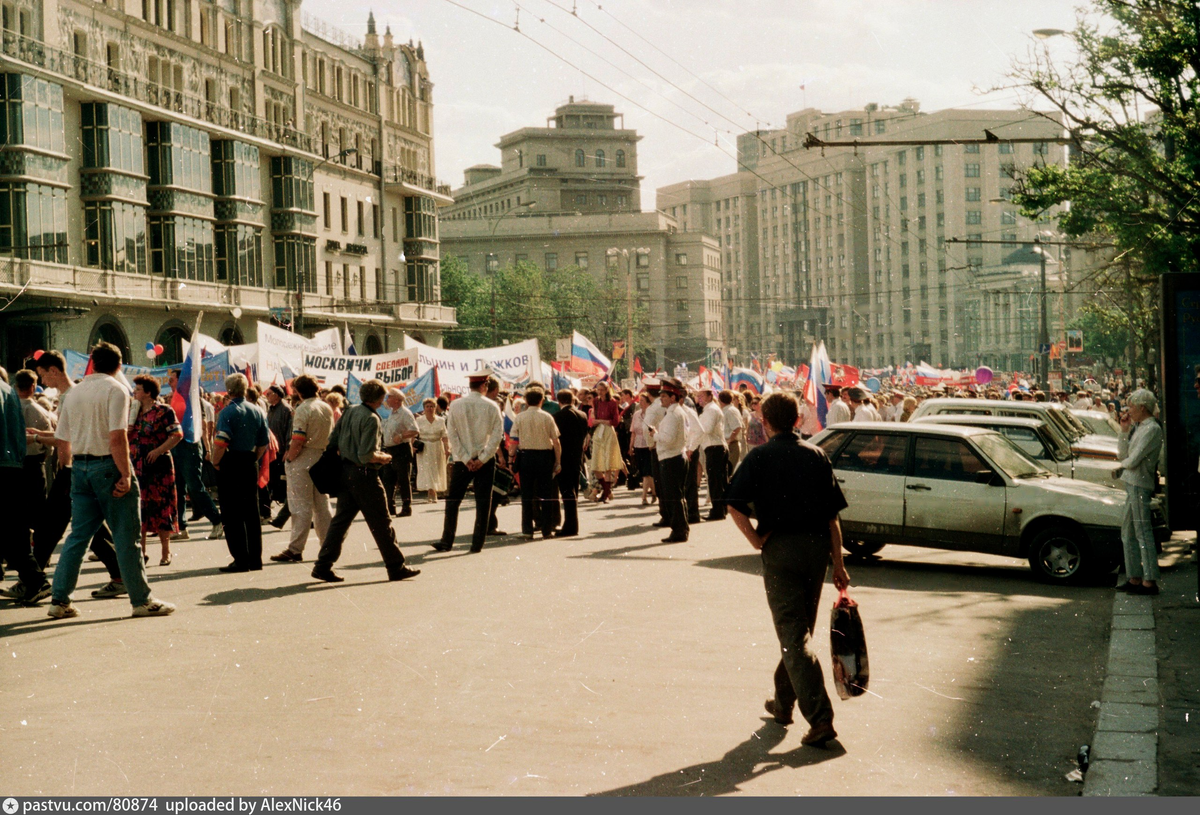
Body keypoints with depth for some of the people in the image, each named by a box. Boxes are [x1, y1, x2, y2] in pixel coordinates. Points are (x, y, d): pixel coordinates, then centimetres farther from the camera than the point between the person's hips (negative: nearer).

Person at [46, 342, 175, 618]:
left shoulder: (73, 393, 11)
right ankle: (141, 600, 4)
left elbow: (63, 439, 12)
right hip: (108, 465, -6)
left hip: (80, 466, 6)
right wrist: (125, 475, -17)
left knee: (78, 534, 11)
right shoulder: (115, 390, -9)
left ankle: (59, 600, 10)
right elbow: (117, 437, -19)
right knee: (125, 536, -1)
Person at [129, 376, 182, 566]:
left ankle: (166, 552, 7)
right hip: (136, 467, 6)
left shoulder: (164, 411, -4)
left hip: (158, 466, -6)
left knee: (160, 507, -2)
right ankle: (141, 552, 12)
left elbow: (177, 435, -12)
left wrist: (158, 451, -19)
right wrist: (126, 431, -2)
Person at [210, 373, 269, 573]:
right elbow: (264, 443, 8)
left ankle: (241, 560, -3)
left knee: (232, 514, -1)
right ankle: (255, 558, 13)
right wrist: (252, 459, 16)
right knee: (251, 512, 11)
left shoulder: (228, 412, -12)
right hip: (250, 464, 6)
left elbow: (222, 443, -21)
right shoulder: (258, 411, 7)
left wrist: (215, 461, -7)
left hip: (230, 463, -6)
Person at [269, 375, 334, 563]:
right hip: (322, 459, 7)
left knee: (301, 507, -5)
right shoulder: (327, 408, 9)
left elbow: (297, 441, -20)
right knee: (322, 504, 13)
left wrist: (289, 458, -6)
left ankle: (295, 550, -2)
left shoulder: (303, 409, -15)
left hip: (303, 461, -7)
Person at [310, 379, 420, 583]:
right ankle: (396, 568, 10)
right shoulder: (371, 419, -17)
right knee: (381, 524, 2)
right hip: (364, 475, -8)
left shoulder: (350, 411, 7)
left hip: (346, 471, 8)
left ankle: (323, 566, 8)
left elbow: (333, 442, 12)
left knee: (341, 520, 10)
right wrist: (384, 458, -6)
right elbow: (367, 456, -22)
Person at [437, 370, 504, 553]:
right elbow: (497, 435, -8)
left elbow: (452, 434, -5)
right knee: (482, 502, 5)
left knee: (453, 501, 9)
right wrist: (482, 459, -7)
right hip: (485, 461, -1)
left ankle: (447, 541, 10)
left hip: (462, 461, 1)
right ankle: (477, 544, 5)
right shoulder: (491, 407, -4)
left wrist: (466, 459, -4)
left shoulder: (455, 406, -2)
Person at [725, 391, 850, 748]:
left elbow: (734, 504, -18)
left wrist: (755, 539, -8)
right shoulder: (817, 455, 6)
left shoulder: (760, 457, -4)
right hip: (817, 545, 4)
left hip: (780, 548, -4)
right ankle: (783, 702, 34)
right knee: (800, 628, 19)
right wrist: (838, 564, 7)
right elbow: (833, 515, 4)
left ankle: (820, 717, -14)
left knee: (794, 636, -4)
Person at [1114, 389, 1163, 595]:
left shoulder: (1152, 429, -13)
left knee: (1143, 533, -8)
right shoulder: (1138, 427, 16)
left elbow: (1133, 460, -17)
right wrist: (1124, 430, 7)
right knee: (1128, 533, 14)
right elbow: (1122, 454, 14)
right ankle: (1134, 578, 20)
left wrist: (1120, 466, 3)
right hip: (1132, 484, 10)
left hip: (1140, 484, -10)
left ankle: (1150, 582, -6)